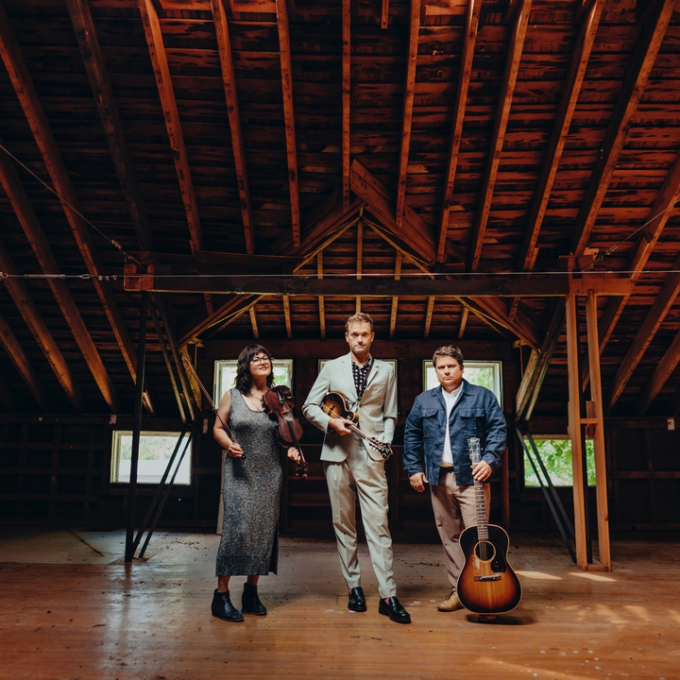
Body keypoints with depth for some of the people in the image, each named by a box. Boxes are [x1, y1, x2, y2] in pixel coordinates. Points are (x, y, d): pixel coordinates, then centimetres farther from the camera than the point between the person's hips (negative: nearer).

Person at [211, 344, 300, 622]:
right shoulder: (232, 396, 1)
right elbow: (218, 427, 5)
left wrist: (292, 449, -6)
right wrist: (228, 444, -14)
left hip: (269, 474, 3)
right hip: (239, 472, -3)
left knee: (264, 529, 5)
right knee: (237, 527, -11)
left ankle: (251, 592, 19)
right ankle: (221, 595, -1)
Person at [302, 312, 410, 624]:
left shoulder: (386, 371, 11)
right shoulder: (332, 368, 10)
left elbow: (390, 415, 13)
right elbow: (309, 406, 10)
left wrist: (385, 443, -3)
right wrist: (331, 422, -8)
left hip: (371, 457, -1)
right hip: (338, 454, 1)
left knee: (378, 524, -7)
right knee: (343, 524, 6)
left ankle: (388, 595, -5)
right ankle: (353, 586, 18)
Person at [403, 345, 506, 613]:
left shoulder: (482, 396, 3)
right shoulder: (423, 401, 12)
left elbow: (498, 428, -3)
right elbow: (411, 436, 14)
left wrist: (489, 460, -15)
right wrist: (413, 469, 6)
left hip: (470, 476, -4)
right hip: (438, 478, 4)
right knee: (449, 537, 8)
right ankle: (459, 589, 17)